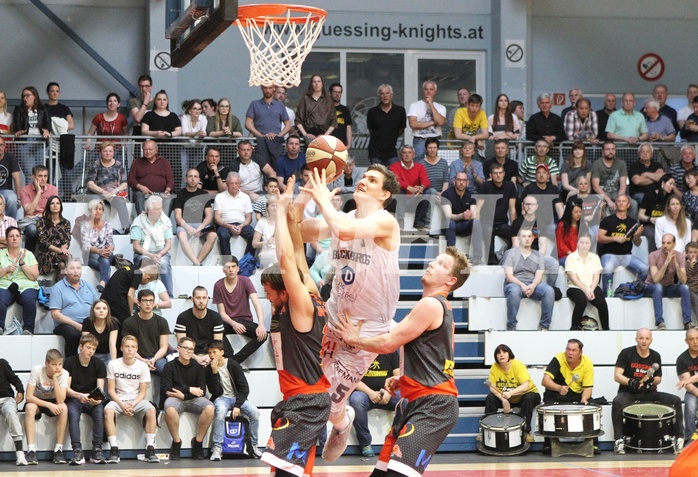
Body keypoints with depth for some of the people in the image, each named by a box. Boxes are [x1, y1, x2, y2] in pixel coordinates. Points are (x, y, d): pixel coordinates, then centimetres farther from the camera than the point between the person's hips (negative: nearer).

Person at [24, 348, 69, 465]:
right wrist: (49, 405, -35)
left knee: (63, 408, -31)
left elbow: (60, 401, -27)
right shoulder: (37, 370, -23)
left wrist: (55, 378, -32)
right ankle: (31, 450, -39)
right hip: (36, 401, -2)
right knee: (30, 407, -36)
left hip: (52, 403, 2)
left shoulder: (64, 374, -17)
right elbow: (29, 397, -25)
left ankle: (58, 450, -27)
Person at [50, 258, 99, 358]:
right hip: (67, 324, -4)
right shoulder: (58, 288, 6)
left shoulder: (88, 286, 21)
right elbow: (55, 314, -4)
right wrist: (77, 325, -13)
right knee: (73, 334, -37)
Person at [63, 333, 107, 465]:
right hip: (73, 398, -1)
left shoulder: (99, 364, 2)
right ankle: (77, 451, -43)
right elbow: (66, 388, -10)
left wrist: (98, 399, -29)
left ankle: (97, 451, -33)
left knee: (100, 411, -31)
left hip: (92, 400, 2)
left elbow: (100, 388, -5)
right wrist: (79, 395, -30)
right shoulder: (70, 362, -3)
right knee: (73, 414, -34)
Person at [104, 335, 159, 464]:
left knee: (151, 410, -32)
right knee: (108, 411, -35)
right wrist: (122, 405, -17)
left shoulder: (142, 366, 1)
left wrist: (133, 405, -18)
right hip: (118, 400, -1)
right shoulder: (113, 365, 0)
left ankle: (150, 449, -29)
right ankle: (114, 450, -32)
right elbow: (111, 390, -1)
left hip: (136, 400, 1)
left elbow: (142, 391, 1)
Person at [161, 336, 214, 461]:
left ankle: (198, 441, -13)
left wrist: (183, 394, -14)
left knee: (209, 408, -31)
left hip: (193, 399, 2)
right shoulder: (170, 367, 2)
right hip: (175, 399, -2)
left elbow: (202, 392, 1)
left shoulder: (197, 367, 8)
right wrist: (189, 389, -11)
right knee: (169, 409, -39)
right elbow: (166, 390, -9)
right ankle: (176, 442, -19)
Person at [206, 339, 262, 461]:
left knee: (254, 411, -28)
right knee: (220, 410, -38)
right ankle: (217, 448, -37)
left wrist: (237, 405, -18)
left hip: (237, 397, 1)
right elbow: (215, 392, -11)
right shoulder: (208, 370, -2)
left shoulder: (233, 365, -3)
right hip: (221, 398, -1)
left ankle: (253, 446, -14)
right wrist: (214, 372, -20)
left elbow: (244, 388, -5)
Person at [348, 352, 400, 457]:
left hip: (388, 394, 2)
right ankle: (365, 444, -24)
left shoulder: (392, 352, 7)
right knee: (356, 400, -38)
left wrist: (389, 392, -17)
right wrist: (370, 393, -21)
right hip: (364, 392, -2)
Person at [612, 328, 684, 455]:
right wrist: (630, 382, -30)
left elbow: (658, 379, 13)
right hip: (628, 393, -4)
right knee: (617, 402, -38)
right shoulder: (626, 353, -5)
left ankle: (679, 438, -9)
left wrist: (652, 380, -11)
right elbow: (617, 376, -11)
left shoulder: (655, 356, 7)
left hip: (648, 393, 4)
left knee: (676, 400, -14)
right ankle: (619, 440, -33)